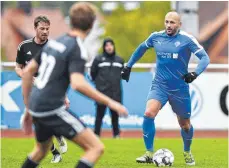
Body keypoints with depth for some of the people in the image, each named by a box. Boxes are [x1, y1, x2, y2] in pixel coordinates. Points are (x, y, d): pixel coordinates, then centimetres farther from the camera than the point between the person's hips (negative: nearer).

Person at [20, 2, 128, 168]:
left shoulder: (54, 42, 13)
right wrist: (109, 102, -22)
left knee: (41, 150, 34)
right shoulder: (77, 48, -12)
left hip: (36, 108, 9)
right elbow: (78, 83, -28)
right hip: (52, 109, -9)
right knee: (96, 148, -7)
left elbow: (27, 71, 17)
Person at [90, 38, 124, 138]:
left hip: (116, 93, 3)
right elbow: (93, 73, 6)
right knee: (100, 114, -1)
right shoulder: (98, 59, 0)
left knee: (115, 114, 7)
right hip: (102, 92, -3)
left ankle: (116, 134, 16)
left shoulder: (120, 60, 11)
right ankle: (96, 134, 5)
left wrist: (115, 81, 14)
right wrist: (98, 82, 10)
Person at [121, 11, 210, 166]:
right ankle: (149, 153, -12)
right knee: (149, 113, -23)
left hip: (180, 88, -1)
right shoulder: (156, 37, 1)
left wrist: (195, 74, -29)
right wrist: (128, 66, 21)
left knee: (185, 124, 10)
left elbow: (205, 57, -12)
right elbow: (142, 48, 21)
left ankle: (187, 152, 40)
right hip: (159, 85, 1)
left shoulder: (187, 39, -9)